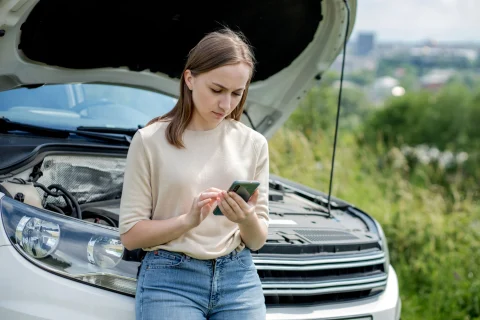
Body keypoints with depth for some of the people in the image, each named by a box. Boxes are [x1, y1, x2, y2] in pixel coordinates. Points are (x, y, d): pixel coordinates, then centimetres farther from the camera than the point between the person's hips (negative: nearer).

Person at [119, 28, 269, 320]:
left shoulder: (253, 144, 6)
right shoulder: (151, 141, -4)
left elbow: (258, 241, 8)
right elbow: (131, 235, -4)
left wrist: (250, 221, -14)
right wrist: (188, 220, -18)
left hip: (239, 278, 3)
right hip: (170, 279, -3)